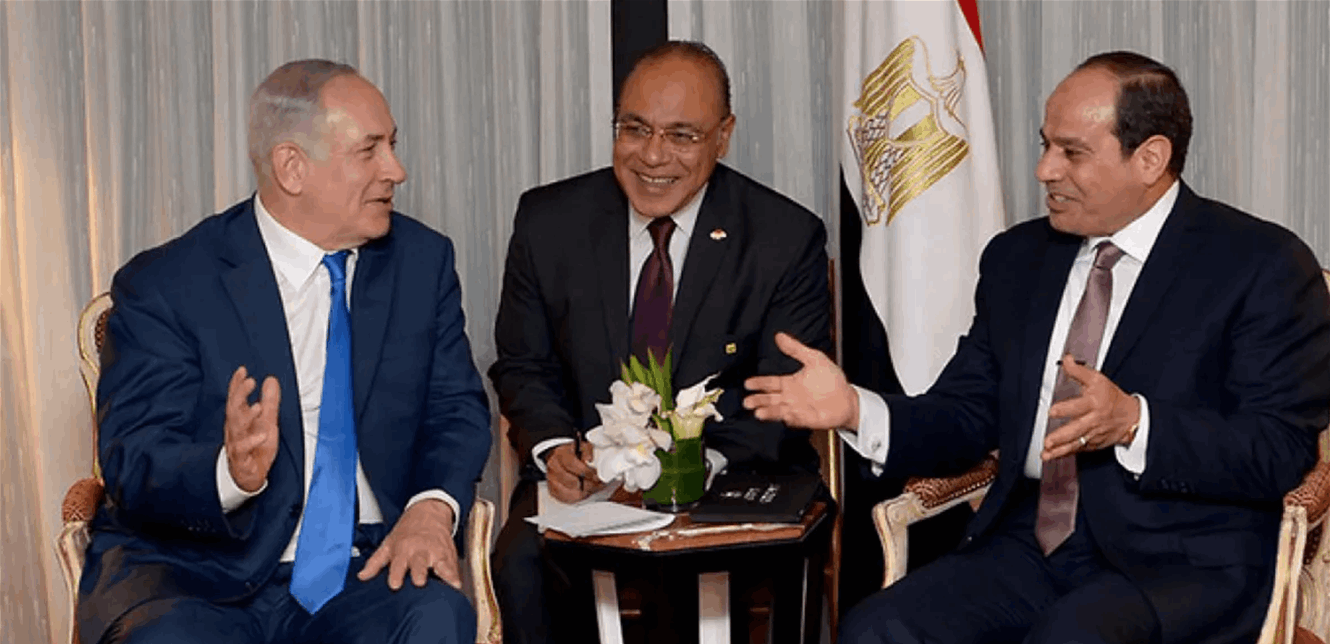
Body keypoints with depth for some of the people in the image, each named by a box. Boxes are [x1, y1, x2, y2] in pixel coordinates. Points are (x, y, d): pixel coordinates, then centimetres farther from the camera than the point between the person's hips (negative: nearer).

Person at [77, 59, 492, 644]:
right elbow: (131, 466, -10)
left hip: (363, 573, 3)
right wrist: (232, 472, -33)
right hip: (196, 581, -2)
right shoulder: (162, 287, -5)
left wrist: (432, 506, -13)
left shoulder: (422, 261, 7)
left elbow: (456, 408, 9)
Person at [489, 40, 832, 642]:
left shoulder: (787, 238, -5)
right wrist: (554, 447, -14)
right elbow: (522, 365, 9)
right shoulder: (548, 221, 2)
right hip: (582, 476, 2)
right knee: (521, 561, -29)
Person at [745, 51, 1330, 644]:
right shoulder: (1017, 257, 14)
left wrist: (1134, 424, -26)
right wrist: (855, 410, -4)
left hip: (1183, 561, -5)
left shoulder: (1262, 265, -3)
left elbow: (1281, 450, -11)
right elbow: (965, 420, 14)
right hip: (1028, 547, 5)